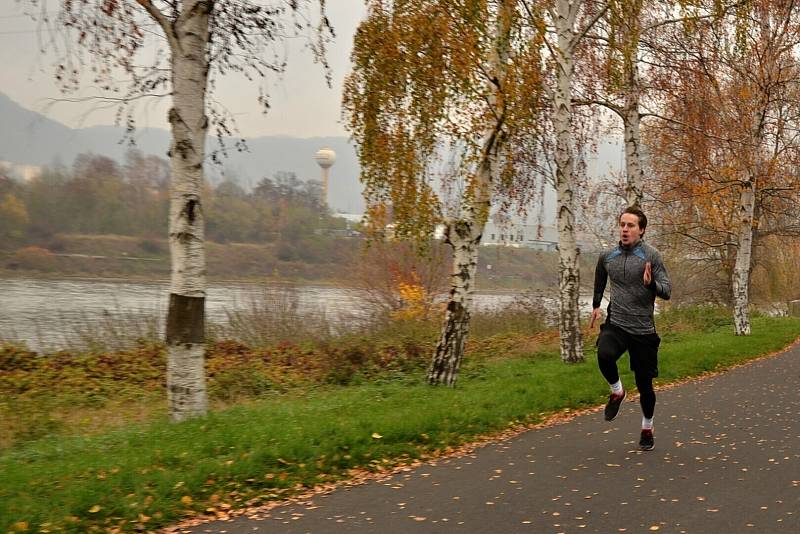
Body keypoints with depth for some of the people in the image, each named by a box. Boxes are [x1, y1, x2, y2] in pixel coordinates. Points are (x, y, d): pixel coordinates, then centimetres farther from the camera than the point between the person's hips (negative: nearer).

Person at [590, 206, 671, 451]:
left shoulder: (652, 256, -6)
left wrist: (651, 284, -31)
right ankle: (616, 391, -1)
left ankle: (647, 428, 31)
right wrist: (596, 305, 26)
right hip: (615, 324, 2)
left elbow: (666, 291, -11)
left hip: (643, 329, -2)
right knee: (604, 355, -31)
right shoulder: (607, 257, 5)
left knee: (644, 383, 5)